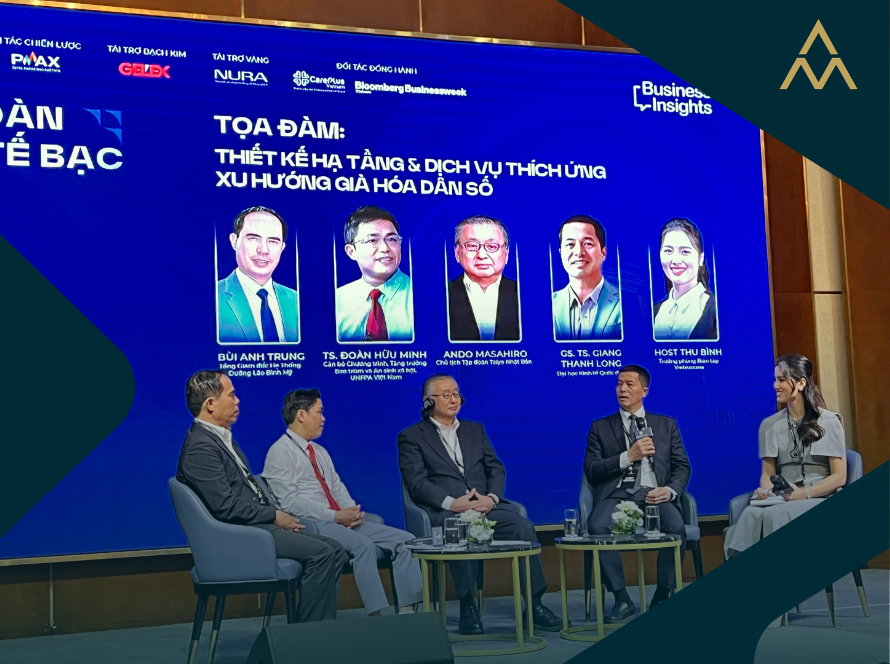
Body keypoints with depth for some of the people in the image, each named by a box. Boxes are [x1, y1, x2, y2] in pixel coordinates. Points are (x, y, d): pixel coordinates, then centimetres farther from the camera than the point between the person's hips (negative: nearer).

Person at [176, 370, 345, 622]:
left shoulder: (222, 438, 17)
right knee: (320, 553, -20)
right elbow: (226, 507, -22)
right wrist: (275, 516, -12)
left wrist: (279, 515, 5)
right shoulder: (201, 446, -15)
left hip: (257, 523, 10)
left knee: (334, 551, 0)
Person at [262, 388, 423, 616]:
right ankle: (377, 615, -31)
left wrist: (353, 511, -3)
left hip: (342, 521, 8)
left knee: (405, 539, -7)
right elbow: (290, 502, -14)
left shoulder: (320, 452, 22)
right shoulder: (280, 452, -5)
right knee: (363, 544, -34)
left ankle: (408, 609, -16)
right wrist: (335, 515, -17)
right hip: (311, 525, -8)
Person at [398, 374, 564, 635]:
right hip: (444, 512, -4)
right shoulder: (411, 437, 8)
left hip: (485, 506, 4)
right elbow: (417, 483, -5)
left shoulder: (475, 430, 24)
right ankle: (468, 608, -25)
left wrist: (491, 498, -7)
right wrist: (452, 503, -20)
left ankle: (534, 605, -17)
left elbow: (496, 469, 15)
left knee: (523, 526, -24)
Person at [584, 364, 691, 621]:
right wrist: (628, 457, -8)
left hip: (653, 495, 0)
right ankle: (622, 599, -18)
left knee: (676, 527, -33)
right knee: (597, 527, -34)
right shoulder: (600, 427, 15)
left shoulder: (666, 424, 18)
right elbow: (591, 471, 4)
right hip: (617, 495, 0)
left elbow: (682, 467, 11)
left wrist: (670, 490, -10)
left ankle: (661, 599, -13)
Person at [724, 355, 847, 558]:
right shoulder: (769, 425, 14)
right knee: (751, 514, -34)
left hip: (819, 501, -3)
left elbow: (839, 477, -1)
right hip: (782, 500, 3)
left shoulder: (829, 422, 2)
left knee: (774, 516, -36)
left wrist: (804, 494, -17)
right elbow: (768, 472, 13)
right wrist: (765, 491, -11)